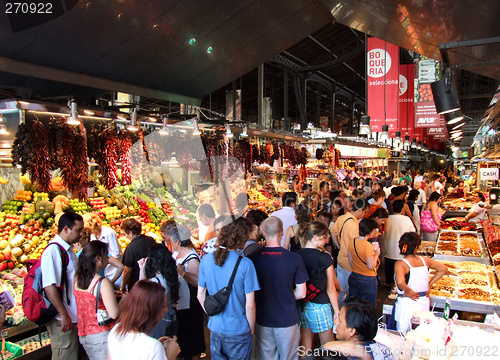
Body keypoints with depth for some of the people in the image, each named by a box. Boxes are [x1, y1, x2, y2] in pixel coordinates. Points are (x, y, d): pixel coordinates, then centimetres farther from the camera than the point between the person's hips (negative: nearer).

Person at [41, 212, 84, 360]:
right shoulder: (52, 251, -19)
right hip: (62, 320, -9)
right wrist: (63, 314, -22)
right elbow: (49, 286, -24)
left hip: (74, 316, 9)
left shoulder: (69, 250, 9)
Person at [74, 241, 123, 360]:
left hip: (83, 336, 7)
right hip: (101, 336, -7)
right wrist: (124, 300, -6)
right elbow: (114, 314, -23)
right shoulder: (103, 283, -22)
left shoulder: (76, 279, -1)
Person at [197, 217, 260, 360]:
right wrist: (251, 327, 0)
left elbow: (200, 296, 3)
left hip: (215, 329, 4)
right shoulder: (245, 264, -20)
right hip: (238, 332, -4)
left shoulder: (206, 259, -6)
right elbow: (250, 304, -16)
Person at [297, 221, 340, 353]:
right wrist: (337, 310, 0)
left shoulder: (297, 255, -3)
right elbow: (330, 289, -10)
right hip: (320, 306, -4)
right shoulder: (324, 257, -14)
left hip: (302, 306, 5)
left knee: (305, 346, 16)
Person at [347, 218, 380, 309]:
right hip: (367, 280, -7)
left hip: (353, 277, 7)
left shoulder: (352, 242, -2)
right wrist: (376, 254, -7)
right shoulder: (368, 246, -23)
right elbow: (371, 266, -21)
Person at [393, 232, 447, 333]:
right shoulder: (425, 260, -2)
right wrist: (429, 284, 8)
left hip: (407, 304, -5)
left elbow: (400, 282, -33)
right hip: (424, 303, 5)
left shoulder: (400, 264, -17)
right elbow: (443, 269, 9)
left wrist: (408, 290, -13)